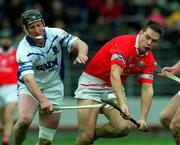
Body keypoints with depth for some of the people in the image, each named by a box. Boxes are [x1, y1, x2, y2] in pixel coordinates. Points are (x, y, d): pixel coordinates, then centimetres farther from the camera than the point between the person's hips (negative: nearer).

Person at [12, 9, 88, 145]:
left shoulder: (55, 34, -11)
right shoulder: (24, 50, -22)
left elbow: (80, 44, -18)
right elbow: (28, 79, -34)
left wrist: (81, 54, -44)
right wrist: (42, 100, -50)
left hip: (54, 87, 3)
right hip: (30, 88, -3)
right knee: (25, 119, -30)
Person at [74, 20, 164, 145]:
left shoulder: (149, 60, -3)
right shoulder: (123, 43, -24)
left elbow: (148, 89, -7)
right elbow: (115, 75, -34)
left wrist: (143, 118, -19)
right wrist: (122, 103, -45)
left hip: (115, 88, 6)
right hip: (92, 83, -6)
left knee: (124, 127, -20)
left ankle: (94, 134, 7)